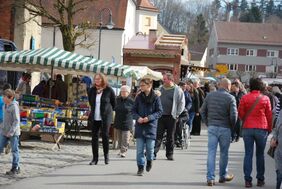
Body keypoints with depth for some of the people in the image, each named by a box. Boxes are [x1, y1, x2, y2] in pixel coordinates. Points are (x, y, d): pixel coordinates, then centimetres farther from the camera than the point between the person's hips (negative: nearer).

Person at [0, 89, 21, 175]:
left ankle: (15, 168, 10)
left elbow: (16, 120, -18)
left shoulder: (14, 106, -15)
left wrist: (11, 132, -21)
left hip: (13, 133, -8)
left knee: (15, 150, 2)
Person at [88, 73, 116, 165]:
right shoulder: (92, 90, 5)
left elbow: (114, 103, 6)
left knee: (105, 136, -8)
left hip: (105, 117, -4)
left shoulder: (109, 90, -6)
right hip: (94, 117, 4)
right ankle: (95, 158, 8)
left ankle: (106, 156, 9)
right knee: (94, 137, 3)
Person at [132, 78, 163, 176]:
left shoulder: (155, 98, -4)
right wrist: (138, 117, -11)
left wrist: (149, 118, -15)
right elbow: (134, 110, 8)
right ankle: (140, 167, 8)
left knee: (150, 147, 1)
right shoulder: (139, 97, 4)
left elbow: (159, 112, -3)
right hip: (140, 126, 2)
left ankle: (149, 160, 31)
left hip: (151, 126, -2)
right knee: (139, 149, 0)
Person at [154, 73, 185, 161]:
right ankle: (153, 153, -7)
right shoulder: (161, 89, 12)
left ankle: (169, 154, 14)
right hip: (160, 116, 3)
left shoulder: (177, 90, -1)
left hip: (171, 117, -3)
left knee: (170, 136, 5)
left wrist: (176, 114, -5)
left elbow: (182, 103, 0)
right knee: (158, 135, -4)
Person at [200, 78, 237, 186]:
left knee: (211, 152, 2)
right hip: (225, 128, -2)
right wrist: (232, 126, 4)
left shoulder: (210, 95, 3)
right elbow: (233, 115, -13)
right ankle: (223, 176, 24)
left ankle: (210, 178, -3)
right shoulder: (230, 98, -8)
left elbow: (202, 111, 6)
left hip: (211, 127, 3)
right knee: (224, 153, 12)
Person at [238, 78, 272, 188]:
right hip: (262, 129, 0)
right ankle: (260, 180, 12)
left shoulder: (244, 98, -2)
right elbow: (269, 115, 2)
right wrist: (269, 128, 15)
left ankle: (247, 180, -1)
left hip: (247, 128, 0)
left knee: (248, 154, 3)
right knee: (260, 154, 10)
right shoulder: (265, 99, -3)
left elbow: (240, 113, 2)